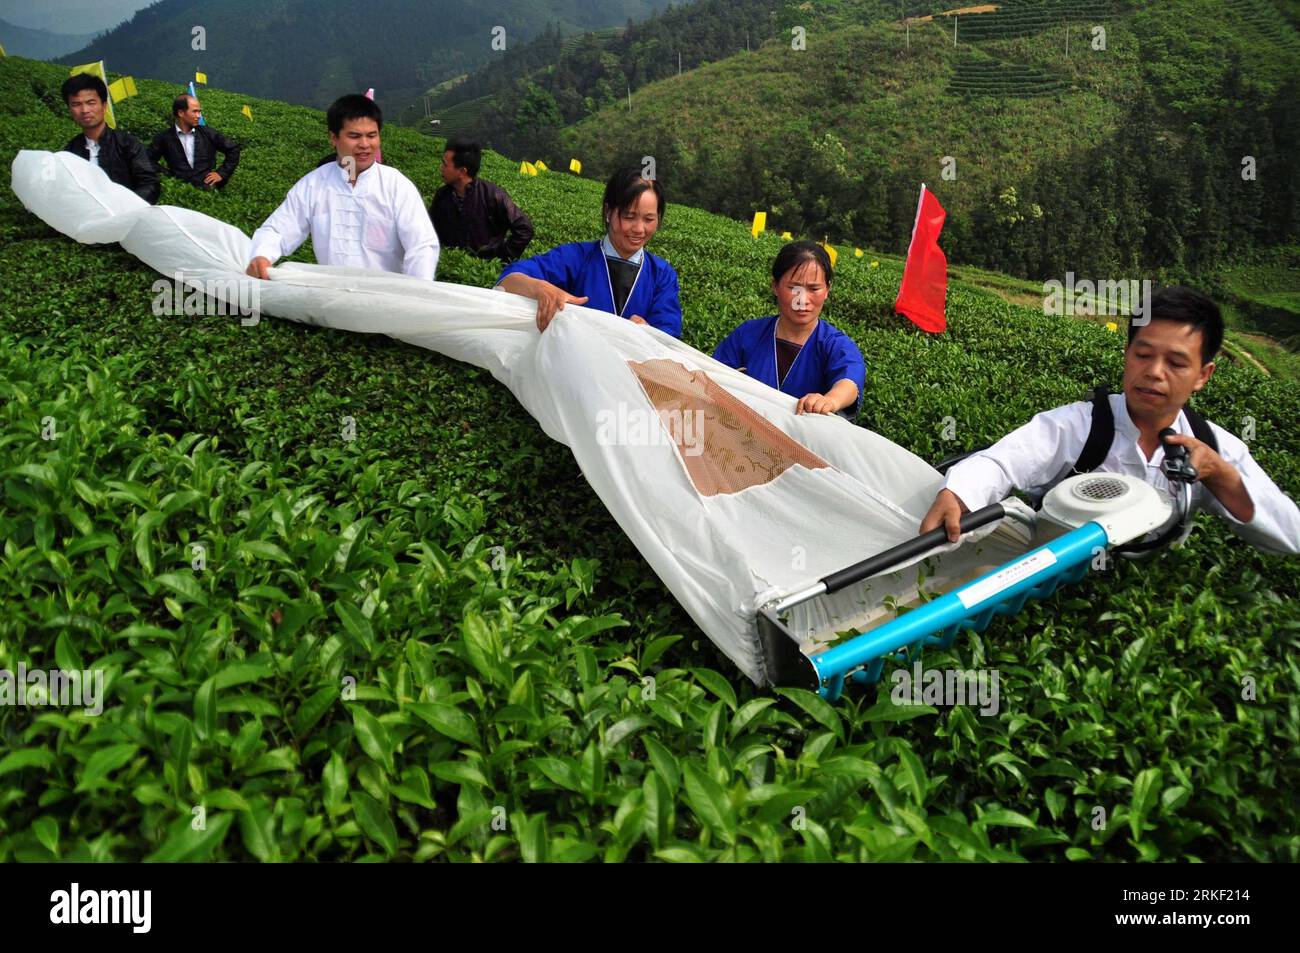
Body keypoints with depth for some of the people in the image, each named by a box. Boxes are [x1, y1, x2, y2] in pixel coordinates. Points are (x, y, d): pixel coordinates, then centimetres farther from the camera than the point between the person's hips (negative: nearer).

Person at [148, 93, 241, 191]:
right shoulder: (164, 137, 7)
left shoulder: (208, 133, 10)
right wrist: (168, 176, -1)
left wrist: (222, 173, 11)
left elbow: (233, 149, 17)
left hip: (207, 188, 1)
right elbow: (149, 159, 10)